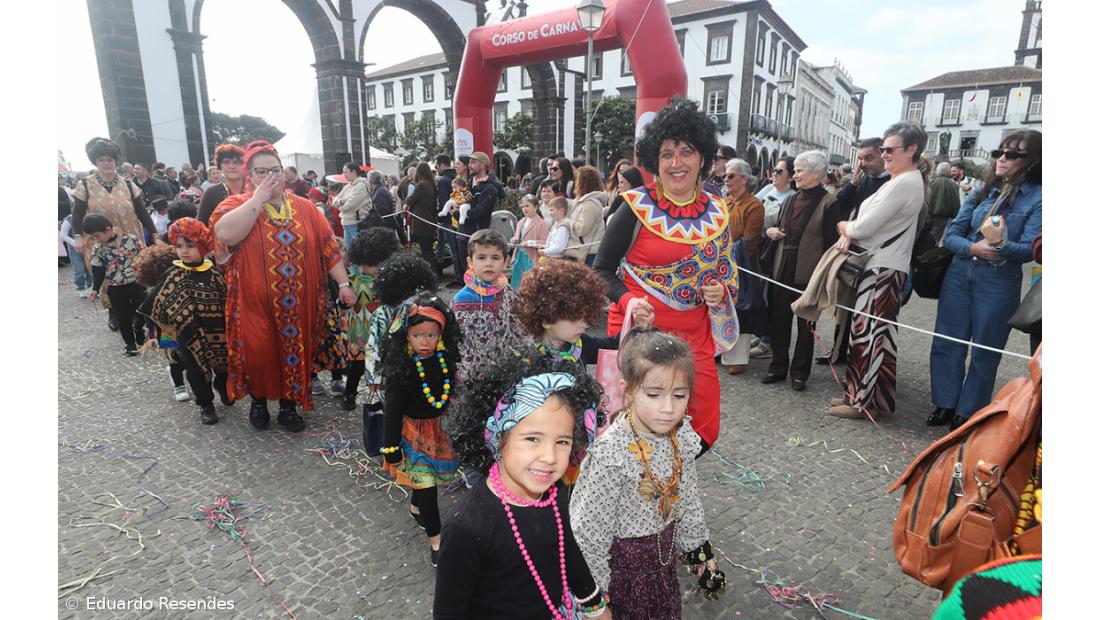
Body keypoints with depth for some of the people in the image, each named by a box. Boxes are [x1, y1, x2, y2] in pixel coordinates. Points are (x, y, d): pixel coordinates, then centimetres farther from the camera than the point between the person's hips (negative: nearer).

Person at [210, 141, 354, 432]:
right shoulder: (237, 204, 1)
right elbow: (225, 233, -21)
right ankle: (258, 400, 30)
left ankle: (288, 406, 28)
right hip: (254, 303, -2)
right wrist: (258, 198, -16)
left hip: (299, 304, 2)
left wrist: (343, 283, -2)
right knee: (259, 353, 2)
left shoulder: (304, 207, 8)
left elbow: (329, 246, 5)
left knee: (294, 351, 9)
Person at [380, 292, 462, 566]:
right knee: (427, 485, 2)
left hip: (443, 428, 5)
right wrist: (392, 449, -13)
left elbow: (455, 394, 3)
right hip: (415, 432, -4)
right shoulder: (401, 368, -24)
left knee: (423, 476, 24)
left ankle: (415, 507, 53)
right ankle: (435, 540, 20)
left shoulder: (448, 358, -12)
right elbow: (393, 410, -17)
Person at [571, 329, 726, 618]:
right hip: (622, 562, -6)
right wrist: (595, 591, -12)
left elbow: (689, 501, 4)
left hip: (664, 555, 6)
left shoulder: (682, 438, -13)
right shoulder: (611, 454, -32)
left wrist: (700, 554, 13)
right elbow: (589, 530, -22)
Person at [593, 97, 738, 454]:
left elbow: (728, 274, 18)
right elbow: (602, 270, -5)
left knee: (703, 430, 11)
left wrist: (720, 293, -4)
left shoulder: (717, 213, 7)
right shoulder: (637, 207, -8)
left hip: (694, 336, 5)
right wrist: (628, 300, -22)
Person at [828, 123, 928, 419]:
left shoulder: (904, 184, -16)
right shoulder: (905, 181, 17)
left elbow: (863, 227, -19)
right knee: (869, 332, 13)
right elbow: (869, 221, 15)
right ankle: (860, 393, 22)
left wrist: (843, 226, 2)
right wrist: (849, 236, -5)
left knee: (869, 334, -4)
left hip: (883, 271, -10)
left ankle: (864, 401, 6)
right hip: (877, 265, 10)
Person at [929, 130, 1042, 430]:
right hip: (959, 275, 4)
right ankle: (945, 403, 23)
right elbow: (951, 235, 2)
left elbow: (1029, 250, -14)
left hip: (999, 284, -4)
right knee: (947, 342, 9)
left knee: (984, 351, 7)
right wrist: (973, 248, -17)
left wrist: (1000, 244, -33)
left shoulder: (1038, 198, -7)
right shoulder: (982, 191, 6)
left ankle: (969, 412, 21)